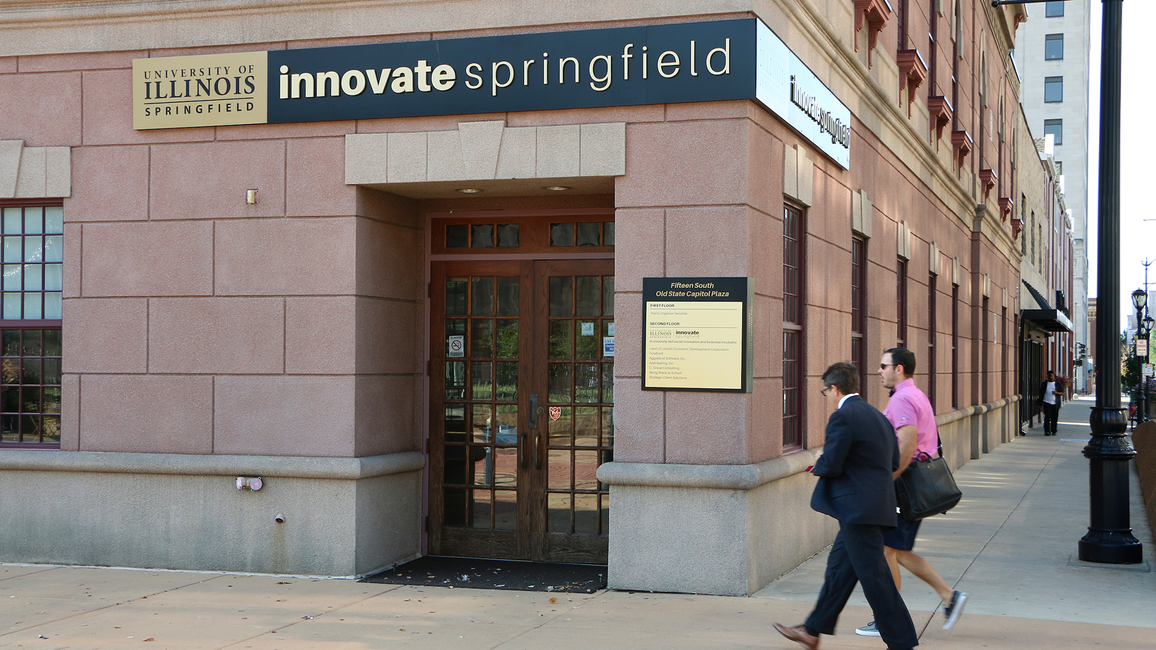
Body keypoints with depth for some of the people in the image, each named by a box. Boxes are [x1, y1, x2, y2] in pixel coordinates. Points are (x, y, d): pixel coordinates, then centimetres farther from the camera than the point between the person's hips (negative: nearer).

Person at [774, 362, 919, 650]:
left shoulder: (843, 417, -15)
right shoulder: (878, 416, 14)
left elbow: (830, 465, -18)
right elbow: (894, 462, 18)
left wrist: (817, 467, 3)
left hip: (859, 509, -10)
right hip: (875, 505, 10)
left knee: (873, 575, -3)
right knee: (839, 568, 16)